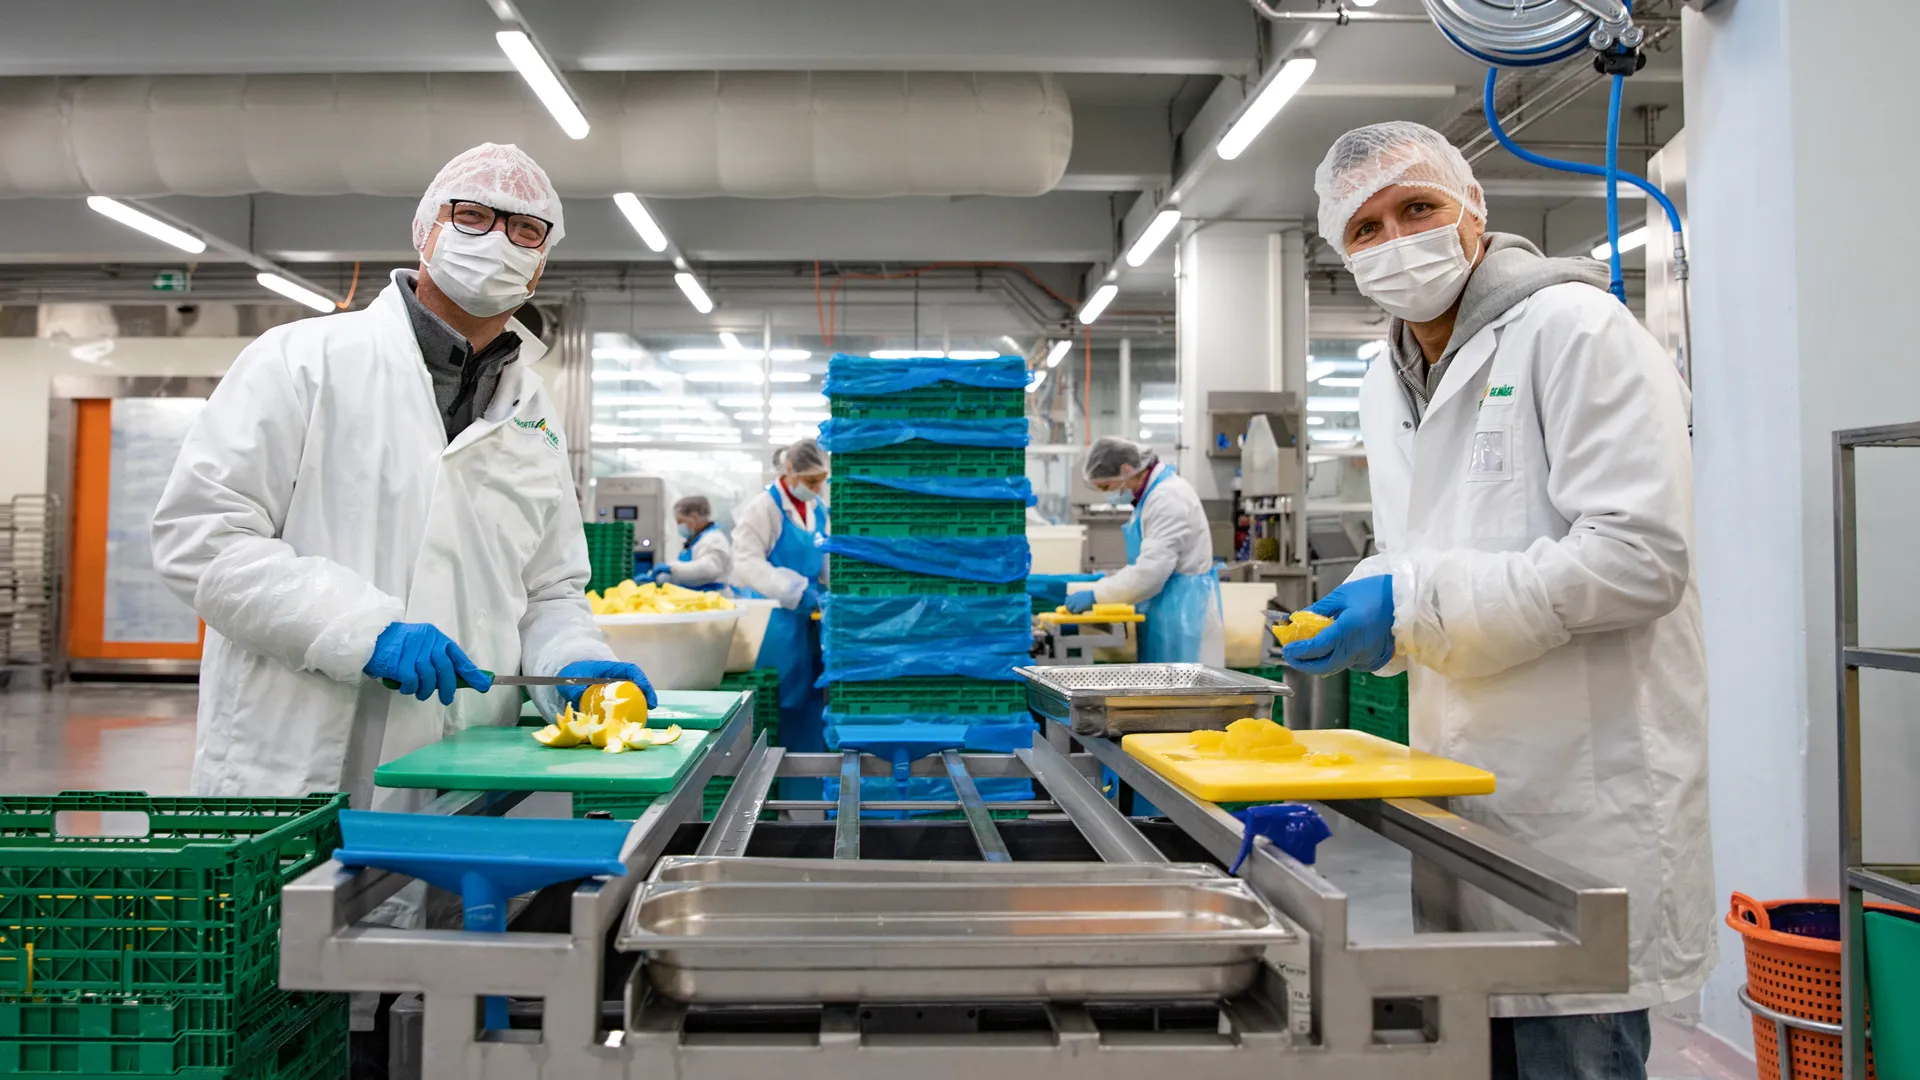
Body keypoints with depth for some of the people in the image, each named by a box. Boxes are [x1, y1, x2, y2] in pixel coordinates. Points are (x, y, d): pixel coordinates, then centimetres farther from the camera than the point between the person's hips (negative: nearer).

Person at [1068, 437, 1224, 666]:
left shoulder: (1168, 497, -19)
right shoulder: (1152, 493, 14)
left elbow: (1151, 570, -25)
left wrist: (1095, 595, -18)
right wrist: (1107, 581, 12)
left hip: (1182, 611, -10)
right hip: (1167, 613, 10)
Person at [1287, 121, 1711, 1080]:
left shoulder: (1574, 327, -11)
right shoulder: (1387, 384, 14)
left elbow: (1640, 557, -20)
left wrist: (1416, 607, -22)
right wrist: (1367, 616, 1)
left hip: (1581, 806, -8)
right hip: (1460, 792, 8)